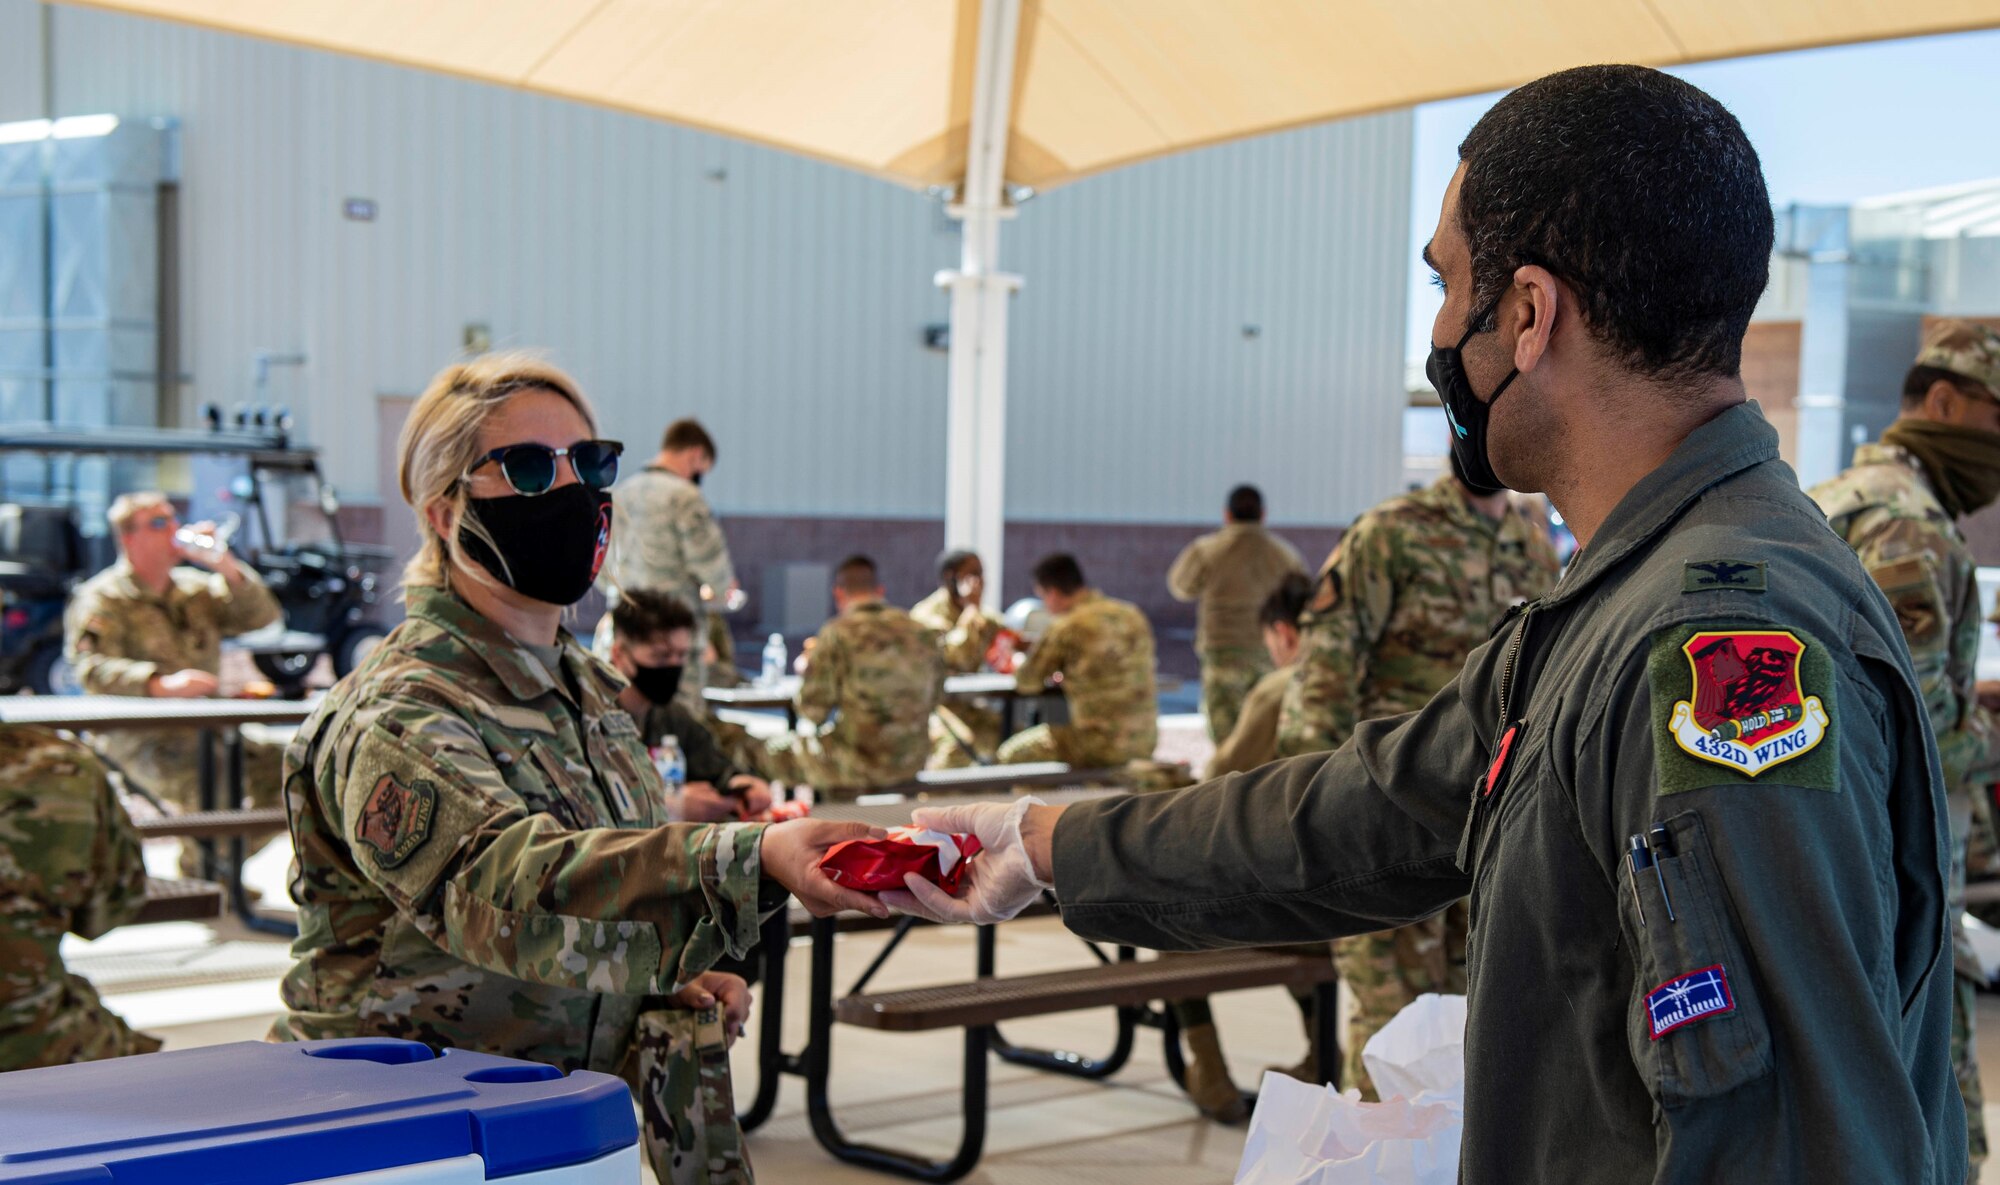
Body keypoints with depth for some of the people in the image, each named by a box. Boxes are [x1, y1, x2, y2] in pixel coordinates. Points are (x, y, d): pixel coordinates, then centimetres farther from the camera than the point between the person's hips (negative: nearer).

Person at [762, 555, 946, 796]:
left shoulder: (837, 634, -13)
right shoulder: (922, 633, 2)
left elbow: (813, 710, -10)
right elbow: (933, 700, 12)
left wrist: (809, 665, 8)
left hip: (861, 763, -6)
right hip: (913, 762, 6)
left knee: (774, 749, 17)